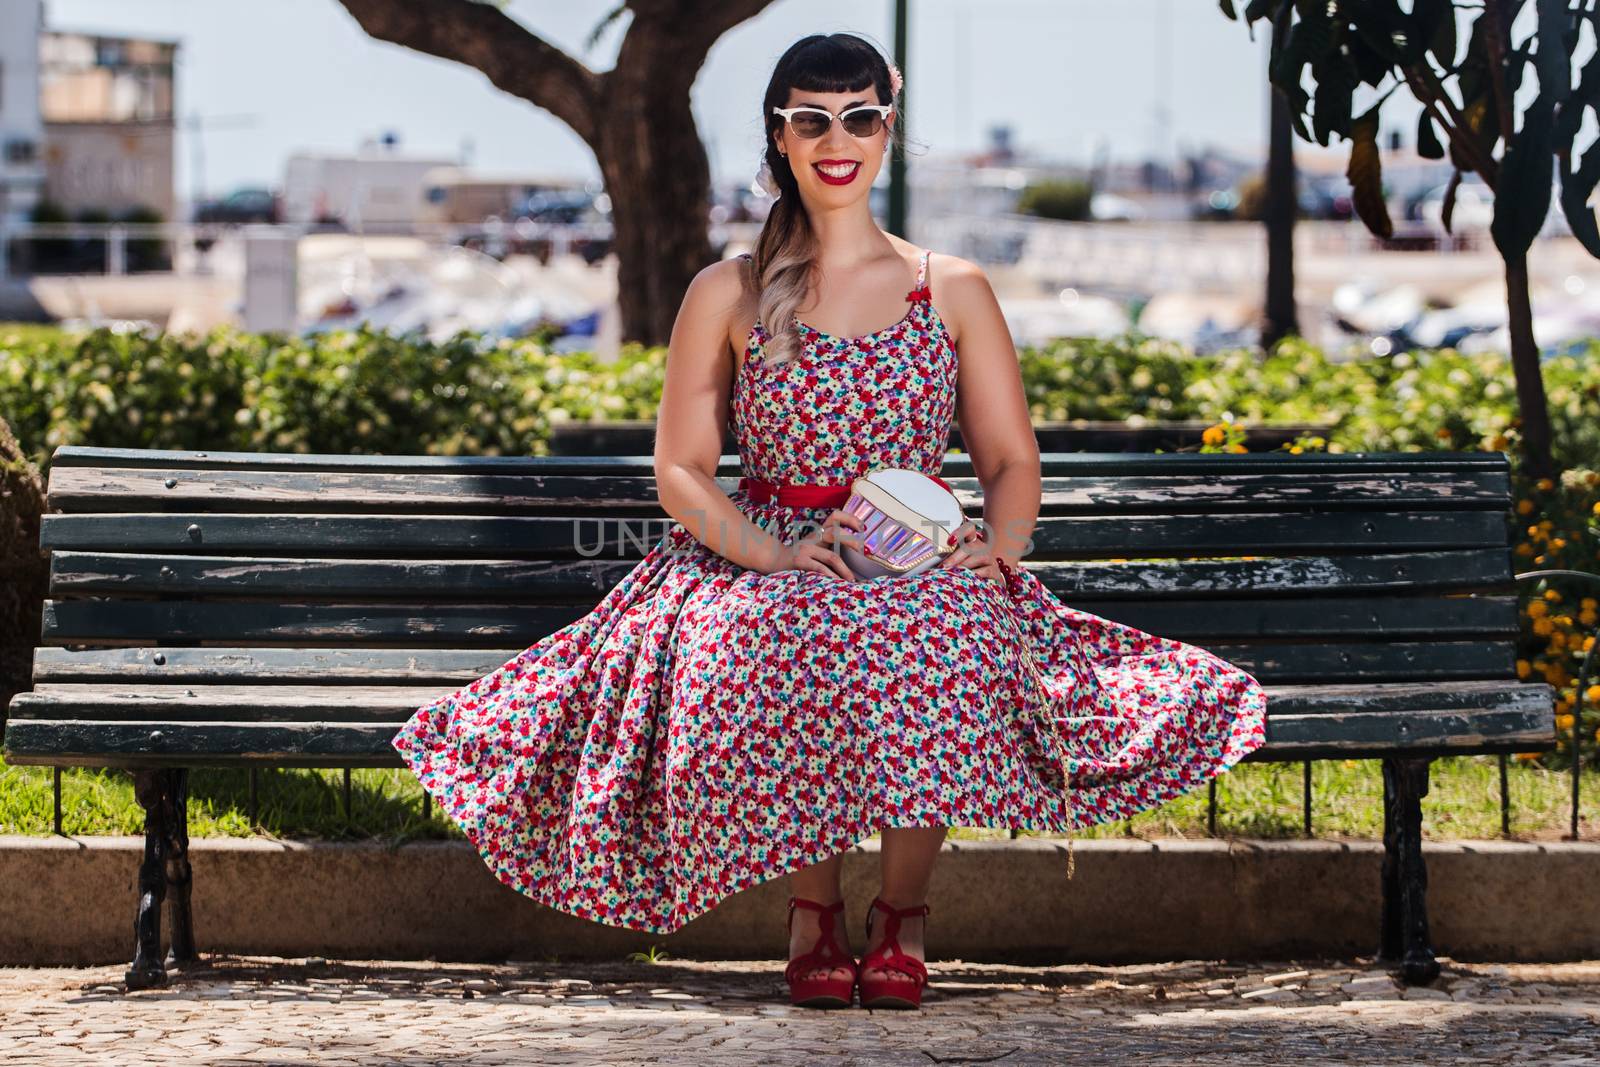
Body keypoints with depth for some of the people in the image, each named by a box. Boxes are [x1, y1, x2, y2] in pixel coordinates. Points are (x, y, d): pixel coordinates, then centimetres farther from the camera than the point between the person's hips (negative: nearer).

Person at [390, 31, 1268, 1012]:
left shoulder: (954, 291, 13)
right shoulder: (727, 295, 10)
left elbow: (1012, 462, 12)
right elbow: (681, 469, 5)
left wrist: (996, 548, -11)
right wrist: (776, 553, -13)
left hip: (925, 567, 1)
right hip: (765, 563, -1)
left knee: (948, 636, -38)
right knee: (791, 644, -40)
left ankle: (904, 911, -21)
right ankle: (814, 910, -21)